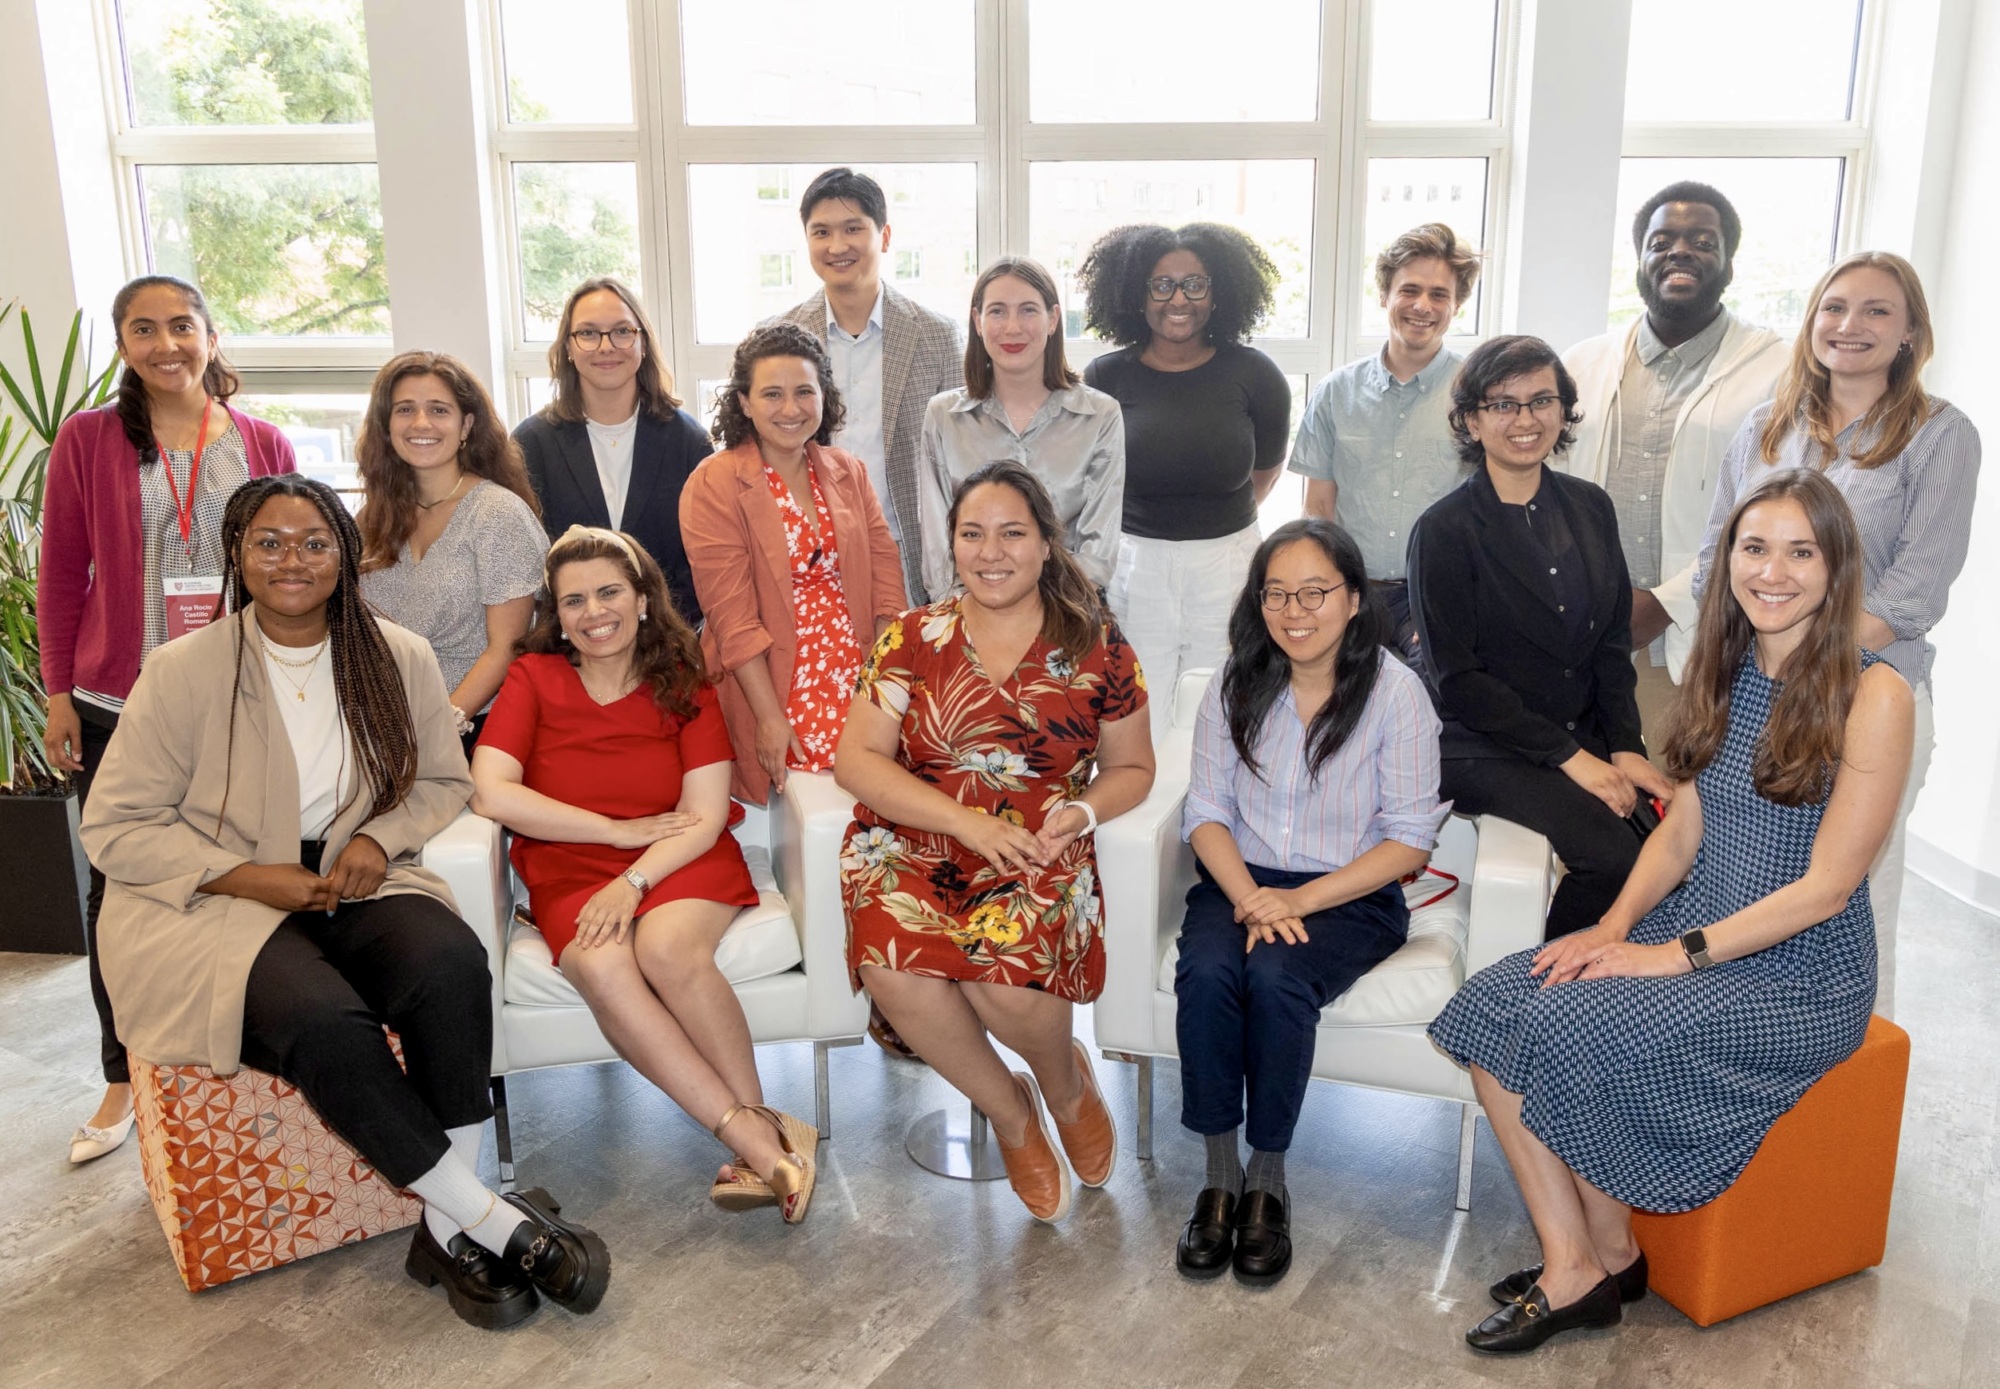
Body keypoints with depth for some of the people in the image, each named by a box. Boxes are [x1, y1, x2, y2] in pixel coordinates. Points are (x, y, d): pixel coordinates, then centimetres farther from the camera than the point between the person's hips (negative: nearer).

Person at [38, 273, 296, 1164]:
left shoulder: (263, 445, 5)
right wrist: (60, 695, 0)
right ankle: (123, 1081, 23)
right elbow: (61, 576, 4)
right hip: (119, 708, 0)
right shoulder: (87, 441, 2)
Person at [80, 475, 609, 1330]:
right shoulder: (183, 672, -6)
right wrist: (253, 877, -16)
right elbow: (115, 827, -5)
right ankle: (495, 1219, -20)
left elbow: (444, 783, 14)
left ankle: (449, 1230, -18)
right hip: (214, 905, -3)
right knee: (325, 1020, -34)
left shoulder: (399, 660, 3)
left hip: (353, 885, 3)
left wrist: (380, 838, -7)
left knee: (451, 964, -31)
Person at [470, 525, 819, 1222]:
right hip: (571, 875, 1)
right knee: (602, 965, -32)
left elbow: (705, 818, -2)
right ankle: (760, 1139, -32)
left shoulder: (685, 687, 6)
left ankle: (756, 1122, -20)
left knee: (667, 945, -34)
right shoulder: (533, 679, 5)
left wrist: (633, 882, -19)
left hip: (681, 866, 0)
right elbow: (492, 792, -10)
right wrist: (623, 830, -9)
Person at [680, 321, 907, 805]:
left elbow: (885, 574, 5)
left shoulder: (848, 472, 10)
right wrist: (770, 717, -16)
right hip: (775, 691, -4)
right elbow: (732, 613, -11)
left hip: (858, 681, 4)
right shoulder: (715, 484, -6)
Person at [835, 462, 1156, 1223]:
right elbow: (857, 761, -2)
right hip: (912, 847, 1)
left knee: (1007, 980, -31)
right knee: (898, 973, -30)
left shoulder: (1096, 647, 6)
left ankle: (1066, 1080, 9)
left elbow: (1132, 769, 13)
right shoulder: (911, 639, 5)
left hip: (1037, 859, -1)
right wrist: (966, 820, -15)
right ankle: (1008, 1108, 1)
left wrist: (1083, 810, -10)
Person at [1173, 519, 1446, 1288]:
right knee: (1206, 972, -29)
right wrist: (1248, 895, -17)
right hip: (1241, 881, 3)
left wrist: (1300, 900, -19)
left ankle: (1267, 1180, -11)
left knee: (1276, 977, -32)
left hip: (1352, 895, -3)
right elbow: (1206, 811, 2)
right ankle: (1220, 1175, -12)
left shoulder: (1396, 691, -8)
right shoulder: (1237, 684, 2)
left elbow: (1410, 840, -9)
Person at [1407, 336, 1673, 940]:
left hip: (1588, 736, 5)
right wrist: (1568, 756, -15)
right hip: (1485, 749, -5)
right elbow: (1457, 679, -11)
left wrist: (1625, 748, -2)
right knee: (1613, 854, -26)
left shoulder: (1590, 508, 10)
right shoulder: (1445, 531, -7)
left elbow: (1614, 641, 12)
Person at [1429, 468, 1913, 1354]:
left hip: (1802, 974, -7)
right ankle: (1569, 1266, -8)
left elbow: (1827, 885, -16)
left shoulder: (1872, 696, -13)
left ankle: (1612, 1256, 0)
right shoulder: (1725, 675, 9)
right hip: (1695, 933, 7)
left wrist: (1677, 954, -18)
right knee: (1491, 1007, -15)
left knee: (1573, 1026, -26)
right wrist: (1615, 925, -5)